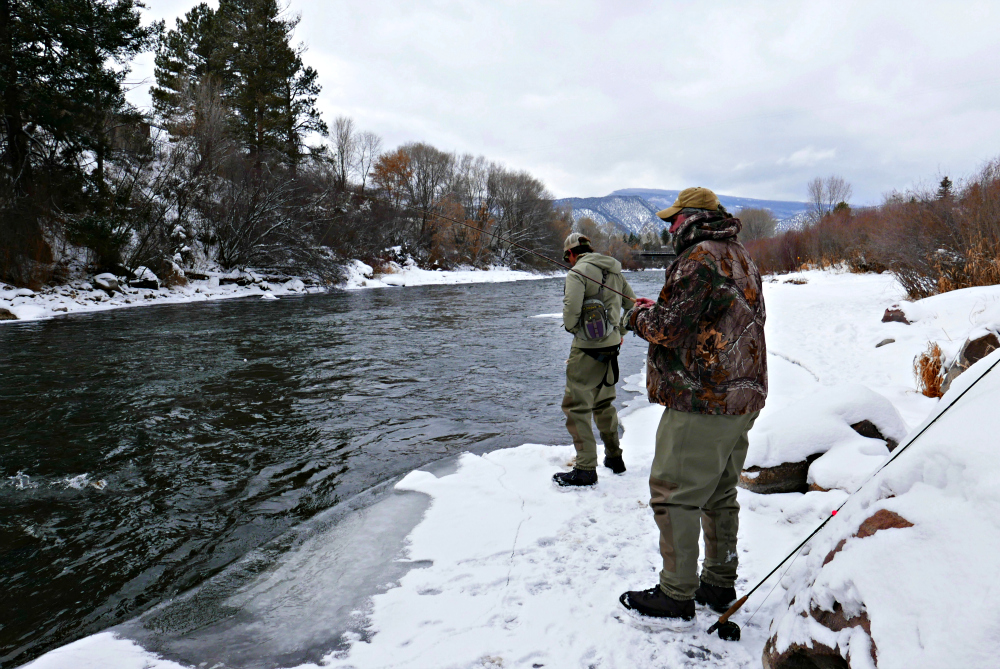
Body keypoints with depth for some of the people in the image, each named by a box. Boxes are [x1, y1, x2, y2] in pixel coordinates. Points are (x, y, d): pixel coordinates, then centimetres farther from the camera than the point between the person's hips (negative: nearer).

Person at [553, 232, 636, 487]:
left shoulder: (578, 272, -11)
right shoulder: (615, 271, 12)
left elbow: (571, 309, -22)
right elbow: (632, 305, 16)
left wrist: (571, 327, -2)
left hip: (588, 348, -8)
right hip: (612, 346, 8)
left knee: (576, 406, -3)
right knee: (603, 403, 22)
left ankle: (585, 469, -3)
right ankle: (614, 457, 31)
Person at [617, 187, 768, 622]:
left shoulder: (699, 258, -15)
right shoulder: (741, 257, 16)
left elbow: (671, 327, -19)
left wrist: (639, 316, 1)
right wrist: (657, 310, 15)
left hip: (702, 401, -10)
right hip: (742, 397, 10)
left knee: (674, 494, 0)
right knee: (720, 493, 19)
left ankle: (676, 594, 9)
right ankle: (719, 584, 30)